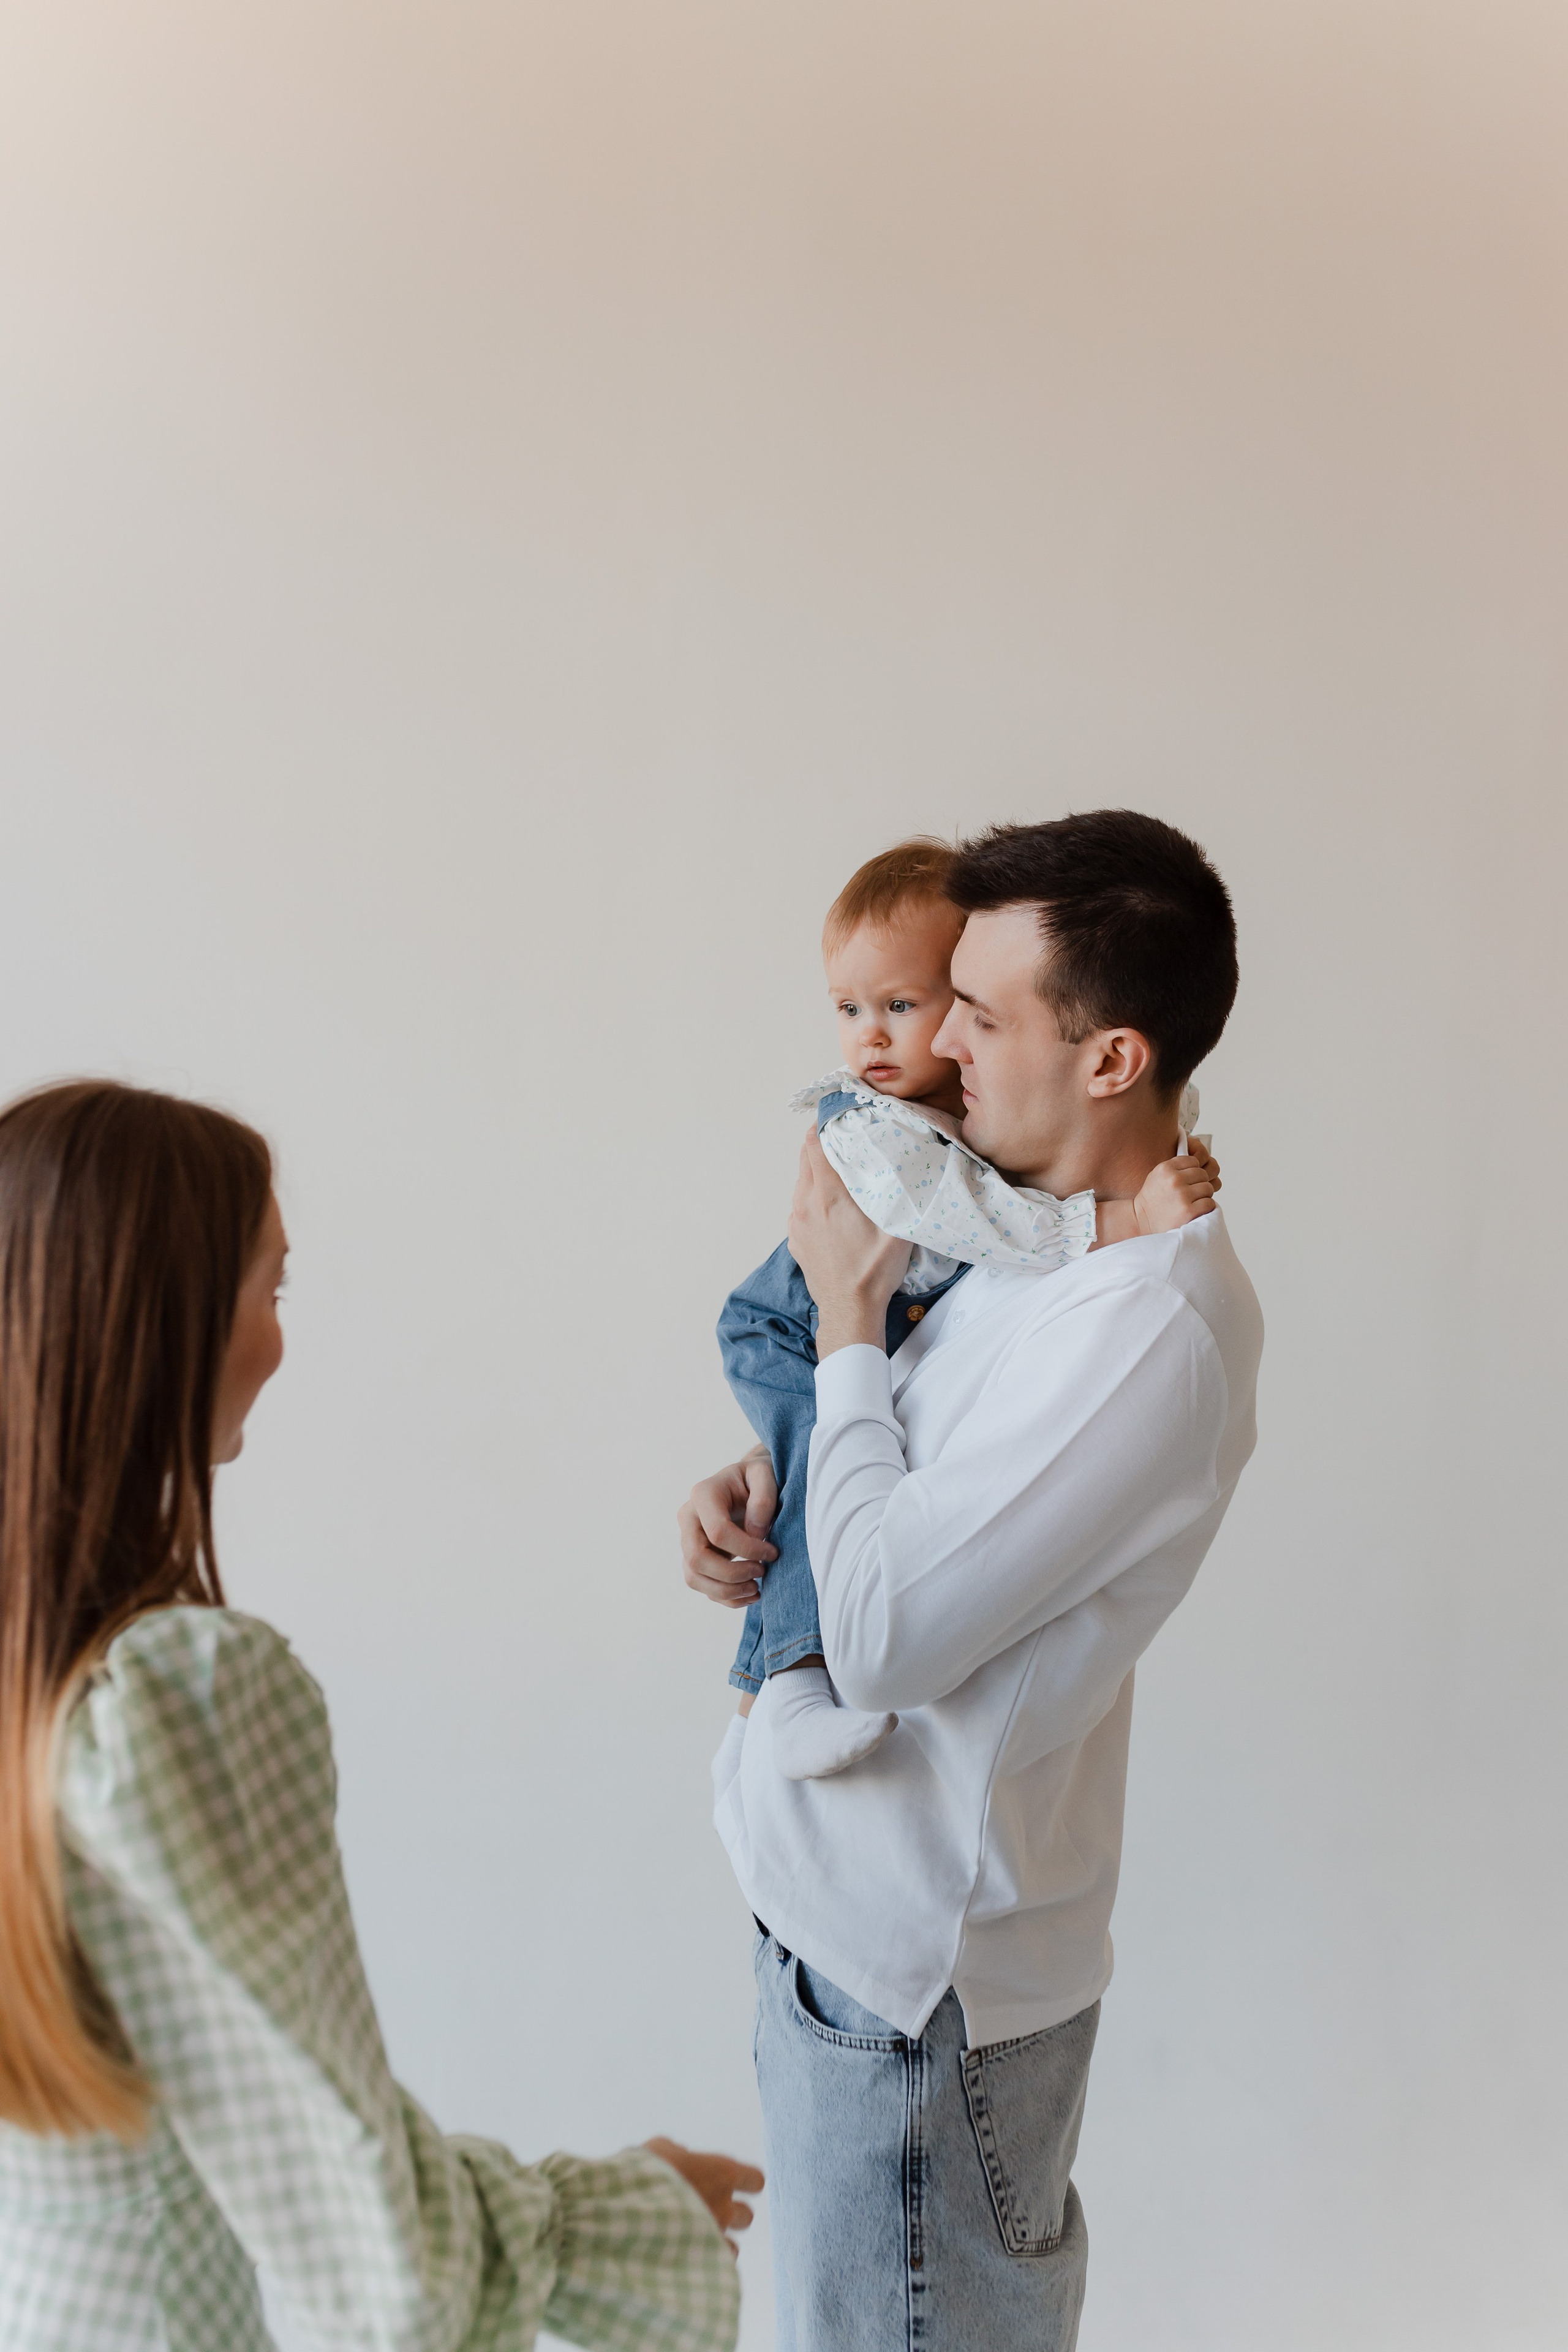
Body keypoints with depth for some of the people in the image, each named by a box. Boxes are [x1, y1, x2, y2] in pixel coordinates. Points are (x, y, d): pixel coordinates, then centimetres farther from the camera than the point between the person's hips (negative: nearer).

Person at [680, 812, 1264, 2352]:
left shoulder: (1154, 1330, -28)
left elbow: (880, 1637, -29)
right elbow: (929, 1464, 17)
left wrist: (845, 1316, -17)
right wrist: (753, 1487, -5)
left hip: (911, 1971, -8)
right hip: (864, 1907, 8)